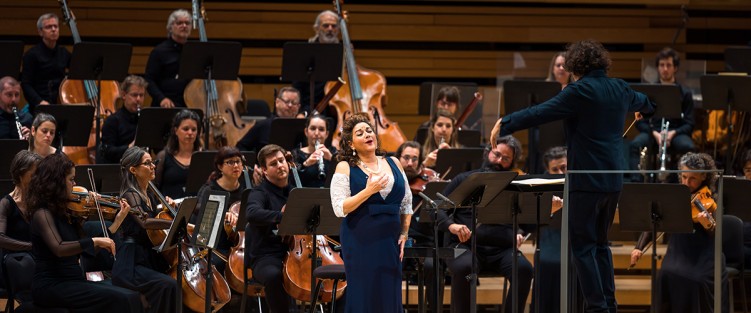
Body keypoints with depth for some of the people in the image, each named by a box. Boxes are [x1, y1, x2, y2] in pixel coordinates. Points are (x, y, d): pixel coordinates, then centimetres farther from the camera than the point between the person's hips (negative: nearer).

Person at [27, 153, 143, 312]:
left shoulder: (64, 213, 15)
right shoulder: (43, 214, -10)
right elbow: (59, 249, -27)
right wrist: (94, 241, -31)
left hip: (73, 281, 8)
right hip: (50, 287, -8)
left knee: (132, 297, -15)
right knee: (117, 300, -26)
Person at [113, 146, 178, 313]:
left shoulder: (149, 196, 16)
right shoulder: (130, 195, -11)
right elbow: (145, 222, -29)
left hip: (151, 261, 9)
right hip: (130, 267, -9)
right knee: (167, 285, -30)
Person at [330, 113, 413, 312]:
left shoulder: (393, 164, 11)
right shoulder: (345, 168, -1)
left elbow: (406, 203, 17)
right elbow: (340, 209, -11)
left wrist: (404, 234, 7)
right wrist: (368, 191, -20)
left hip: (390, 242, 4)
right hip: (360, 242, -4)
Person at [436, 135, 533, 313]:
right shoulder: (465, 180, 15)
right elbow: (437, 210, 10)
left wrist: (519, 234, -4)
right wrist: (451, 226, -12)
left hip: (502, 249, 2)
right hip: (466, 245, -2)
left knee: (524, 269, -30)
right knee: (463, 268, -37)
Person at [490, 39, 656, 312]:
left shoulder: (580, 91, -13)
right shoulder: (620, 89, 10)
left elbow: (540, 113, -19)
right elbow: (642, 101, 34)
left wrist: (504, 124, -15)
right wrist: (648, 106, 57)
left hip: (586, 182, -7)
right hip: (613, 181, 7)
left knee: (583, 246, -2)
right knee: (600, 243, 19)